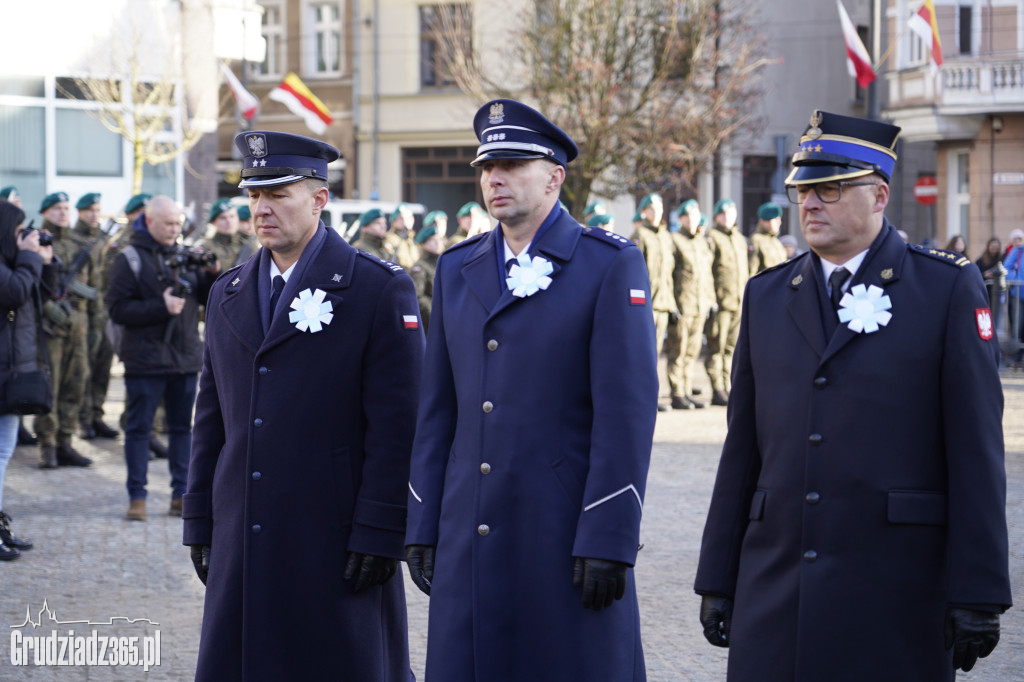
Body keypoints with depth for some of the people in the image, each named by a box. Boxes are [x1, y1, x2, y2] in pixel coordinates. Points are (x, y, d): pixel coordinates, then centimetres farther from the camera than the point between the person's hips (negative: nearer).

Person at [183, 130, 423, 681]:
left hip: (336, 542, -5)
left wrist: (378, 533, -13)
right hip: (243, 544, 5)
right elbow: (211, 419, 17)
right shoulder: (227, 294, 14)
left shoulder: (379, 289, -5)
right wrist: (200, 523, 12)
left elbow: (396, 426, -9)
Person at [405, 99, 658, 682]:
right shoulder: (457, 269, 14)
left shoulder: (612, 266, -4)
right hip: (470, 539, 5)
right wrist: (423, 526, 9)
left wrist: (609, 539, -15)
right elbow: (438, 409, 14)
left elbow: (627, 410, -10)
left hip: (567, 535, -5)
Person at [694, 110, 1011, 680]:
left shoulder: (950, 288, -1)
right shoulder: (766, 296, 13)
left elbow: (976, 453, -5)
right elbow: (743, 450, 13)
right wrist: (717, 580, 10)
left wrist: (977, 594, -10)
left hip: (896, 590, -4)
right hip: (774, 586, 4)